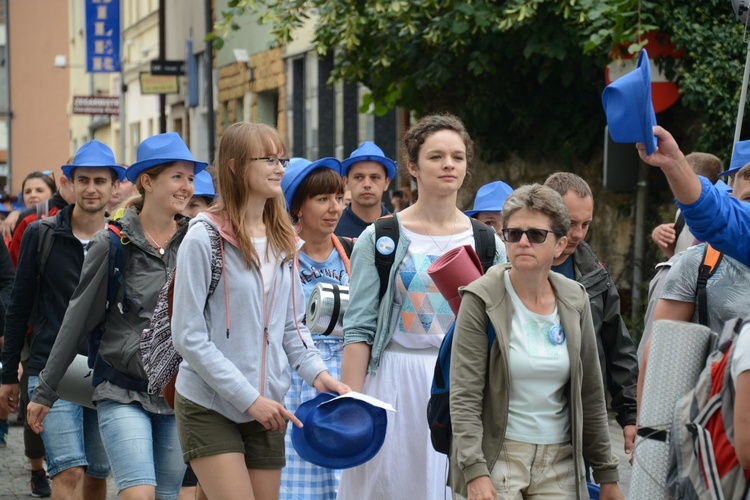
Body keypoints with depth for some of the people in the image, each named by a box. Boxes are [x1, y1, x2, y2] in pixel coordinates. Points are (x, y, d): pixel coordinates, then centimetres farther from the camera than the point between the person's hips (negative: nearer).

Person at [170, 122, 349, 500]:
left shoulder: (282, 239, 9)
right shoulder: (205, 236, -11)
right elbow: (189, 337, -13)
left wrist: (316, 372, -5)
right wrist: (248, 398, -16)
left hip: (267, 408, 6)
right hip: (210, 408, -6)